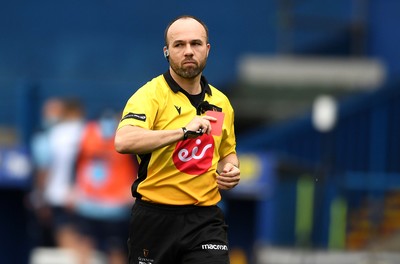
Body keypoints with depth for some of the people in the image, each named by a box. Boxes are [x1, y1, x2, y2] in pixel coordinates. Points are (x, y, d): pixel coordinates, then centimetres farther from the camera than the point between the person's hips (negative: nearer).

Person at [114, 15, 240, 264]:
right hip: (155, 217, -3)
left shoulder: (221, 103, 11)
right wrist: (184, 131, -29)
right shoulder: (151, 94, -9)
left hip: (205, 218, 4)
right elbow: (123, 141, -28)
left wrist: (230, 169, 5)